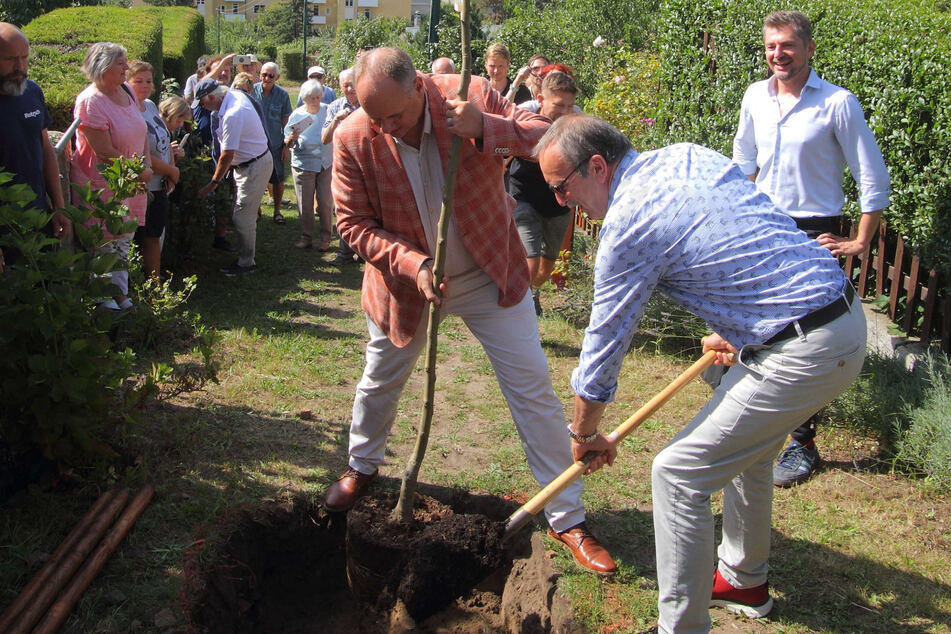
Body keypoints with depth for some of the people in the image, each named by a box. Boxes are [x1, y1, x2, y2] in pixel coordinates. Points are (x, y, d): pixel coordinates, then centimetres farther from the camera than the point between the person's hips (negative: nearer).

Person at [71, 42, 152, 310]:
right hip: (102, 184, -8)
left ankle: (118, 292, 29)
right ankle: (105, 296, 19)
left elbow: (142, 131, 12)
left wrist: (148, 164, -3)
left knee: (123, 239, 16)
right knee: (105, 242, 4)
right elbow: (105, 152, -22)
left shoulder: (127, 91, 3)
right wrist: (138, 172, -14)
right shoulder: (90, 102, -21)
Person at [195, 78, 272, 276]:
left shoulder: (232, 116, -27)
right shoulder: (236, 95, 1)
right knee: (245, 215, 14)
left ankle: (246, 262, 5)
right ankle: (245, 257, 23)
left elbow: (227, 156, -22)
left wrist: (213, 184, -13)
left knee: (242, 217, -5)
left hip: (254, 168, -10)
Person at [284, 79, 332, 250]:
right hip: (303, 164, 0)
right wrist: (291, 139, -20)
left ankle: (325, 238, 14)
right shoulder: (296, 115, -1)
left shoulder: (327, 110, 2)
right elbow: (287, 143, 2)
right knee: (305, 204, 3)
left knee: (325, 202, 1)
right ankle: (306, 237, 17)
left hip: (326, 163, 1)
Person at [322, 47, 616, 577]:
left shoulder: (471, 97, -20)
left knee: (534, 389, -2)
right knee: (380, 383, 20)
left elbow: (548, 137, -20)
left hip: (490, 275, -1)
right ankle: (362, 466, 52)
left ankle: (568, 519, 11)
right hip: (406, 281, 2)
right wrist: (412, 264, -26)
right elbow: (355, 224, -11)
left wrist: (485, 128, -38)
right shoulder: (353, 139, -17)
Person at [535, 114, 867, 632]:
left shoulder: (628, 225, -15)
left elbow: (602, 348, -6)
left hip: (801, 354, -10)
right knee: (746, 448, 28)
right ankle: (744, 581, 47)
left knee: (678, 474, -2)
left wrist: (584, 435, 10)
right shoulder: (688, 155, 9)